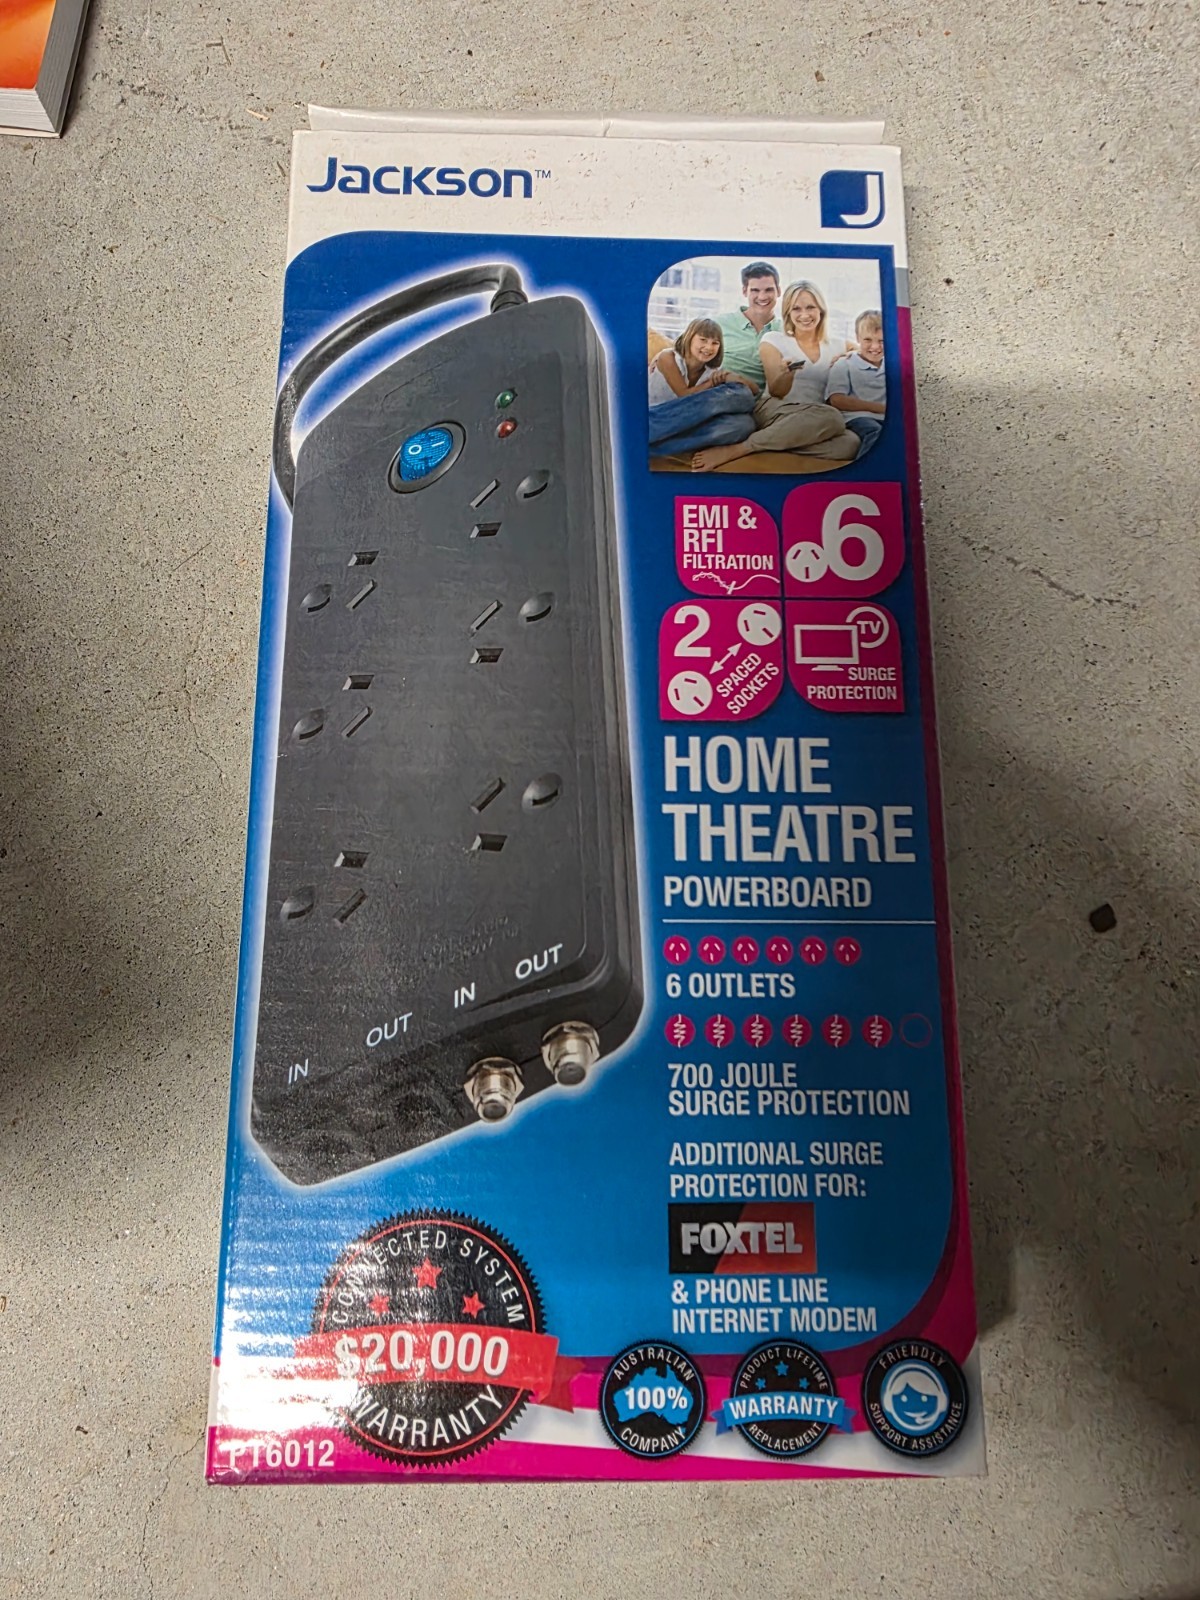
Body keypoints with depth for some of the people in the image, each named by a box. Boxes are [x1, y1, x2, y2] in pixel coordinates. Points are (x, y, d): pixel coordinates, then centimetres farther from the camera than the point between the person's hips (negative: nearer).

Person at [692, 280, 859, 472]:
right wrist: (787, 372, -22)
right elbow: (776, 391, 1)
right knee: (831, 417, -38)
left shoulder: (837, 347, 18)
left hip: (814, 422, 4)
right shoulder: (773, 340, 9)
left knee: (850, 443, -35)